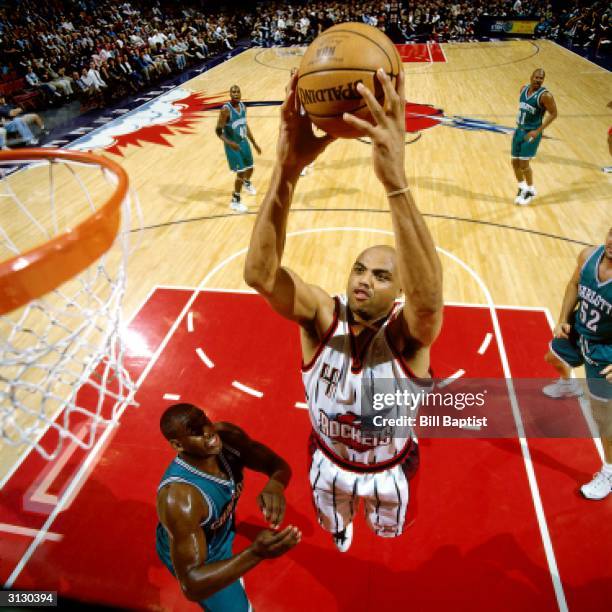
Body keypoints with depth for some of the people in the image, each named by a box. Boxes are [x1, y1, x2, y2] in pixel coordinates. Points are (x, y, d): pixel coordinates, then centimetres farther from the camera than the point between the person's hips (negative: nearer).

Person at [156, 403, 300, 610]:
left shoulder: (227, 436, -29)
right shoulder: (179, 498, -44)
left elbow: (278, 464, -18)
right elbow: (191, 585, -43)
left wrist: (275, 485, -43)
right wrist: (256, 553, -57)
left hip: (220, 532, 6)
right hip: (191, 554, -5)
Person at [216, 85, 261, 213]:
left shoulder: (243, 106, 1)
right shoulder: (226, 109, -21)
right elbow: (218, 130, -21)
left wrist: (254, 143, 15)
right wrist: (229, 143, -38)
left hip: (243, 142, 7)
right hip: (233, 145, -7)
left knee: (250, 168, 21)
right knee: (240, 172, -11)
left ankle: (247, 183, 57)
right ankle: (235, 202, 5)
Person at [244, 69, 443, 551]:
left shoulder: (407, 336, -34)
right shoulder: (321, 318, -29)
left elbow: (430, 299, -60)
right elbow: (259, 273, -48)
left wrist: (395, 179, -72)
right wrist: (286, 170, -63)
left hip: (389, 471, 0)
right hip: (329, 464, 1)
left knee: (387, 531, 34)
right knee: (334, 525, 35)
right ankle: (340, 532, 72)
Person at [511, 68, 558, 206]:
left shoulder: (545, 95, -17)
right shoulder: (523, 89, 4)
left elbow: (553, 114, -14)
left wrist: (538, 131, -19)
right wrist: (519, 122, 16)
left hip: (531, 132, -7)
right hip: (519, 130, 7)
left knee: (524, 163, -8)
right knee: (515, 162, 8)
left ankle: (530, 191, 12)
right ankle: (522, 188, 28)